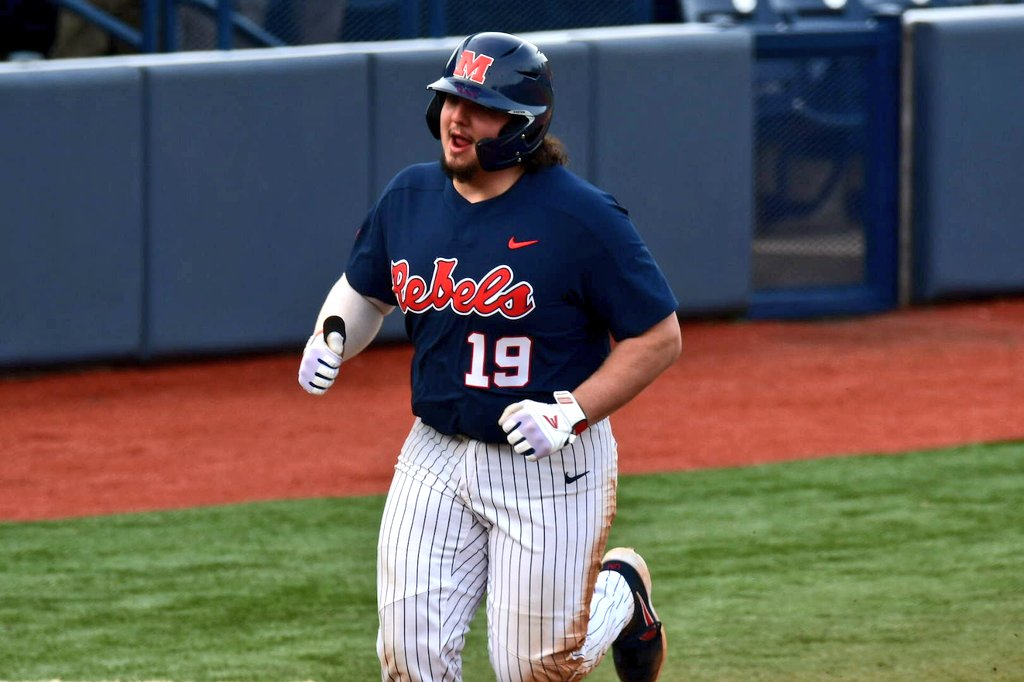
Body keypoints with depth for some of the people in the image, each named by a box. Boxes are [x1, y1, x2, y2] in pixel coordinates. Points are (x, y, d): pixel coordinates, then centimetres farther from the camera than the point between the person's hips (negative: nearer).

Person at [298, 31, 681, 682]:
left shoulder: (581, 217, -16)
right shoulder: (410, 196, 2)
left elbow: (660, 337, -12)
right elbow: (364, 288, 20)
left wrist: (570, 413, -21)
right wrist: (330, 340, -2)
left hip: (552, 468, -5)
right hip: (436, 454, 5)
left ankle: (620, 589, 36)